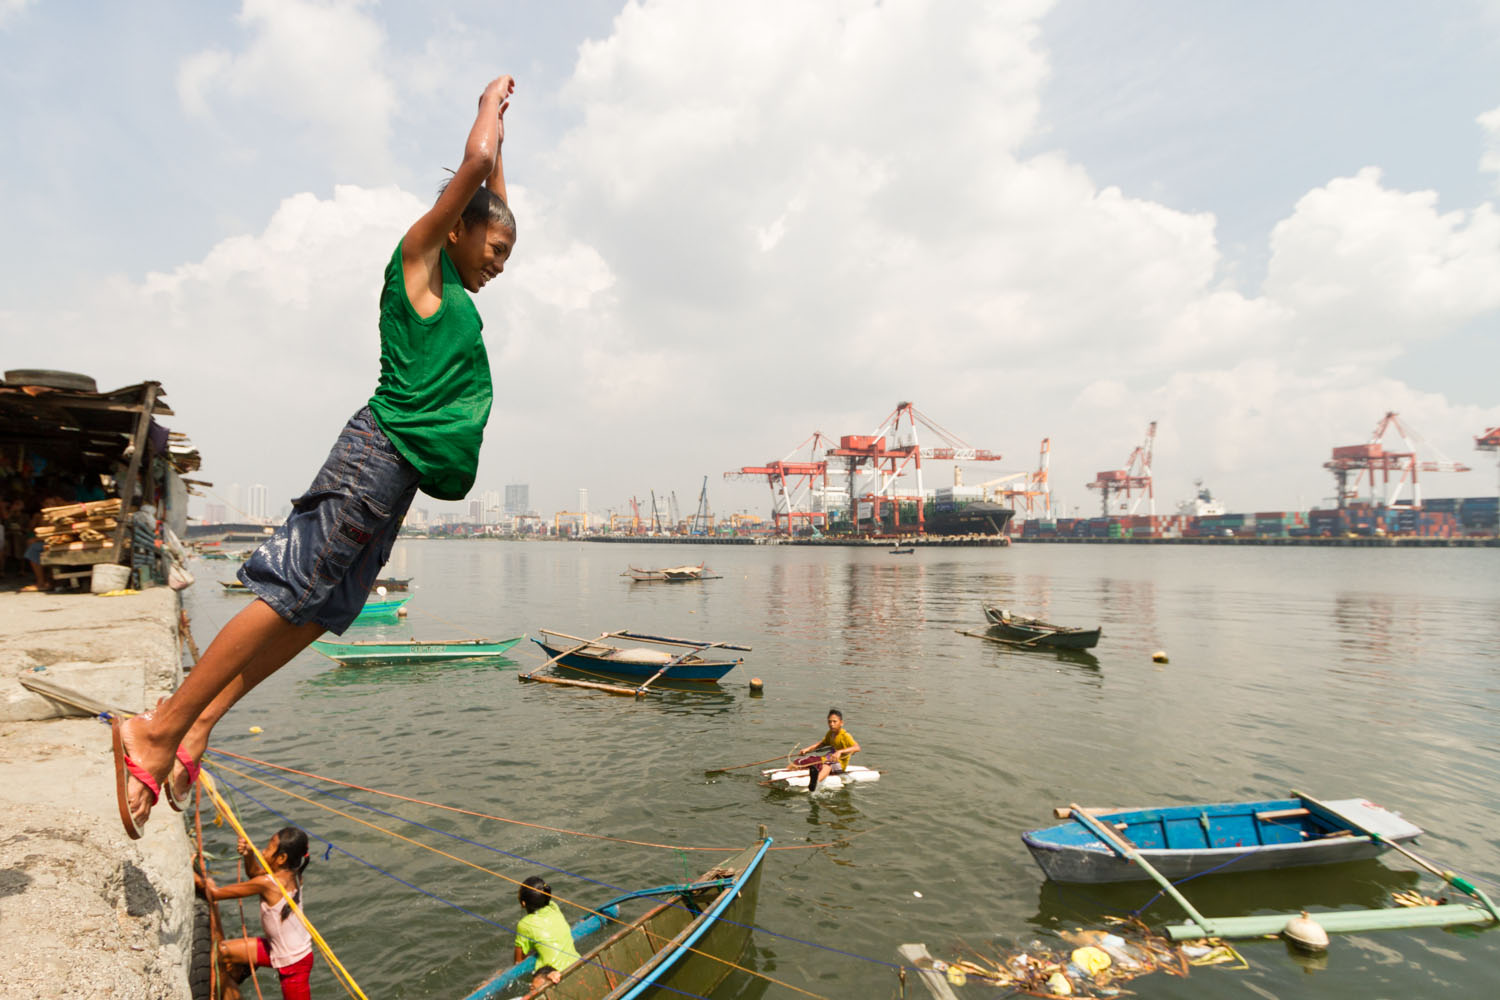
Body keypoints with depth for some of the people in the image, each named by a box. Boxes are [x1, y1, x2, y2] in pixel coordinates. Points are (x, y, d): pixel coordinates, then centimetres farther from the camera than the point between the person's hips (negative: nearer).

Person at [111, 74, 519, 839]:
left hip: (400, 468, 9)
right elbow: (475, 164, -3)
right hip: (382, 448, -9)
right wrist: (489, 104, 16)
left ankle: (201, 722, 10)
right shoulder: (418, 255, 4)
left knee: (321, 610, 6)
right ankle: (161, 729, -7)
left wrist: (498, 117, 45)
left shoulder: (450, 283, 26)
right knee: (290, 593, -12)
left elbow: (492, 188, 39)